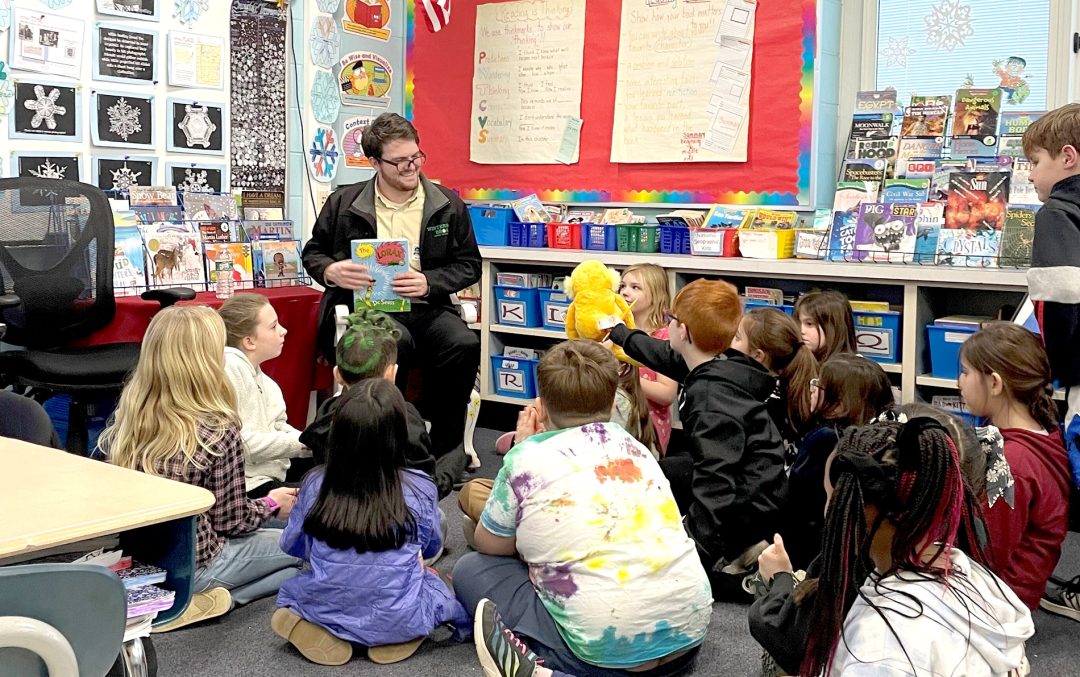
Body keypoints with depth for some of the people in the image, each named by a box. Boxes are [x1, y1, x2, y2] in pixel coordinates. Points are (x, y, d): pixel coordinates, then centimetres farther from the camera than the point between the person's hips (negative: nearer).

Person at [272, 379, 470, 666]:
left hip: (325, 610, 1)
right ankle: (400, 635, 1)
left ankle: (313, 629, 1)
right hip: (398, 619, -1)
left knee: (290, 586, 33)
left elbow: (292, 545, 8)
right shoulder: (420, 489, -12)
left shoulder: (316, 484, -9)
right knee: (435, 580, 30)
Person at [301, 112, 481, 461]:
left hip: (425, 307, 2)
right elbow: (312, 252, 19)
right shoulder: (344, 203, 9)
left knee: (465, 344, -29)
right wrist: (330, 270, -7)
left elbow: (470, 264, 12)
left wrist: (429, 283, -8)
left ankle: (445, 451, -12)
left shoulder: (448, 205, 10)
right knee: (396, 342, -37)